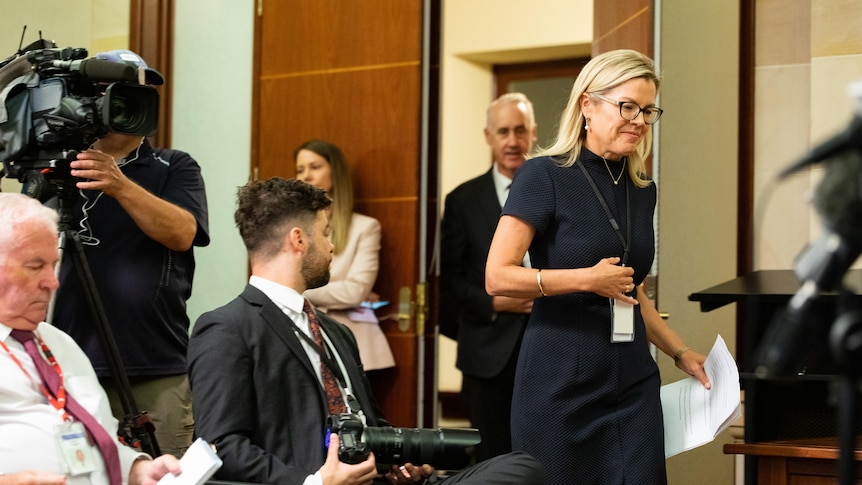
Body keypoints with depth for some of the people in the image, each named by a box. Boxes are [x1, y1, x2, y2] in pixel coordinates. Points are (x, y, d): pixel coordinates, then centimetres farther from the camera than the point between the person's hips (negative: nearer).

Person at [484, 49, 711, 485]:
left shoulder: (642, 190, 12)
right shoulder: (545, 176, -8)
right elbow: (497, 277, -15)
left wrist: (680, 353, 18)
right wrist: (587, 278, -19)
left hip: (632, 383, 6)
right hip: (560, 384, -5)